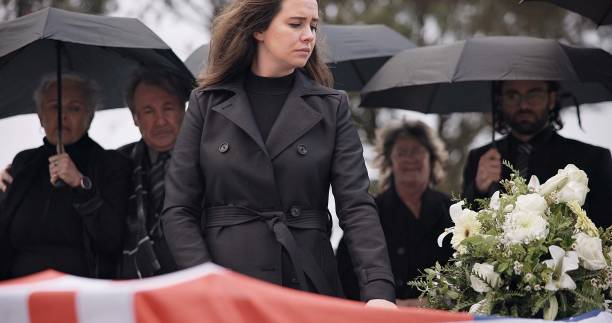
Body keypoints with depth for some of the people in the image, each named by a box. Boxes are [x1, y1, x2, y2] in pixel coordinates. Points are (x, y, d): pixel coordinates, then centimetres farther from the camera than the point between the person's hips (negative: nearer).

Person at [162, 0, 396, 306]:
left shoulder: (331, 108, 5)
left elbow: (357, 205, -5)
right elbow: (178, 210, 1)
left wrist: (378, 290, -20)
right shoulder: (206, 104, 4)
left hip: (310, 286, 1)